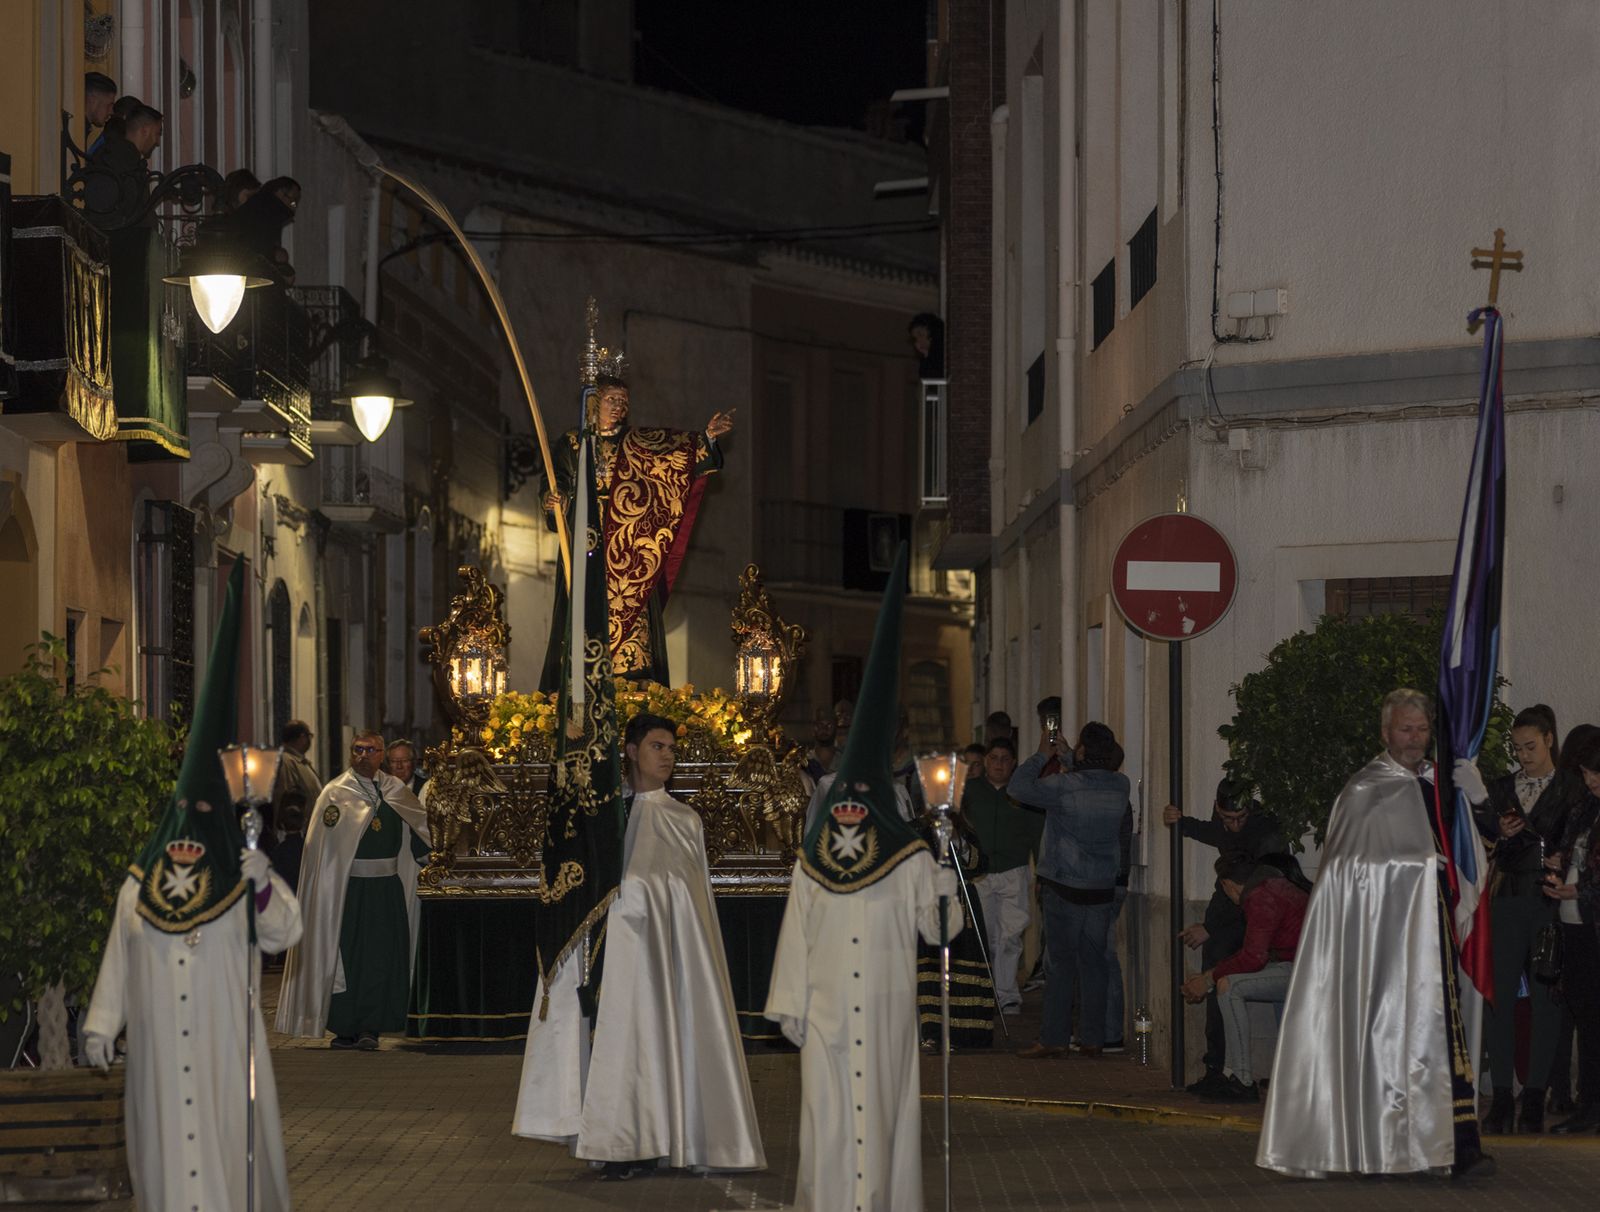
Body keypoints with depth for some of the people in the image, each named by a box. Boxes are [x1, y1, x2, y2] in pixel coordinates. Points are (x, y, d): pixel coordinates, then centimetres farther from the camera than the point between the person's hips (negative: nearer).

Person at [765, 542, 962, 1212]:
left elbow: (936, 929, -7)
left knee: (882, 1109, 0)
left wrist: (944, 887, -26)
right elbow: (795, 938, 6)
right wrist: (789, 1007, 5)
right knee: (825, 1114, 3)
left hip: (887, 1012, -2)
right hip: (827, 1012, 2)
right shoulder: (809, 866, 4)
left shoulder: (909, 860, -2)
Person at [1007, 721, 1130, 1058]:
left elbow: (1019, 787, -11)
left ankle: (1054, 1038, -1)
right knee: (1093, 963, 8)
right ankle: (1092, 1038, 10)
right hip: (1103, 890, 5)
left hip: (1065, 888, -5)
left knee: (1062, 963, -1)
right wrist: (1064, 755, 22)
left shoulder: (1065, 786, -16)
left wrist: (1043, 755, 1)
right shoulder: (1120, 786, 1)